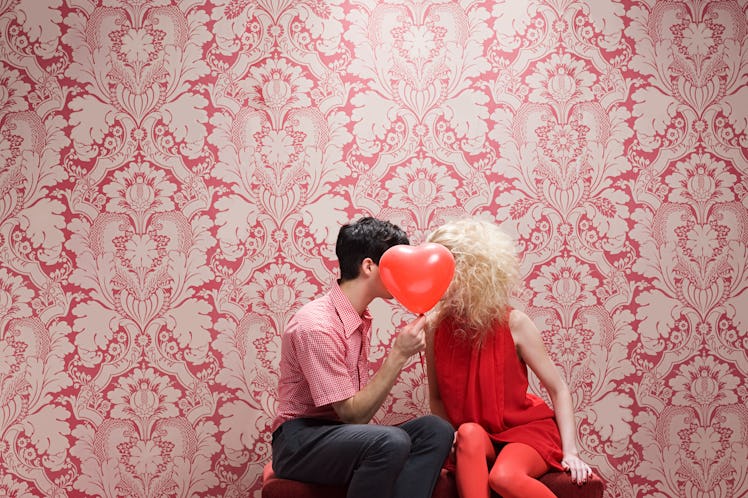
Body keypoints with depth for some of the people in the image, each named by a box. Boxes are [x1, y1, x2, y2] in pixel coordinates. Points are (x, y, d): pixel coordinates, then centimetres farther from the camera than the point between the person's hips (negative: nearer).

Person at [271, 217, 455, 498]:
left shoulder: (361, 318, 10)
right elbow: (353, 414, -20)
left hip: (341, 432, 9)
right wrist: (398, 355, -23)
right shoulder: (316, 325, -19)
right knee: (391, 441, -34)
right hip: (299, 442, -9)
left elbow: (358, 404, 12)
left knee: (436, 430, -13)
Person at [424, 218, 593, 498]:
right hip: (474, 440, 2)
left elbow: (558, 390, -7)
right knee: (470, 433, -33)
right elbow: (436, 397, 5)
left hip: (527, 429, -2)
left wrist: (570, 452, -13)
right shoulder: (436, 326, -5)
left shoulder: (514, 324, -13)